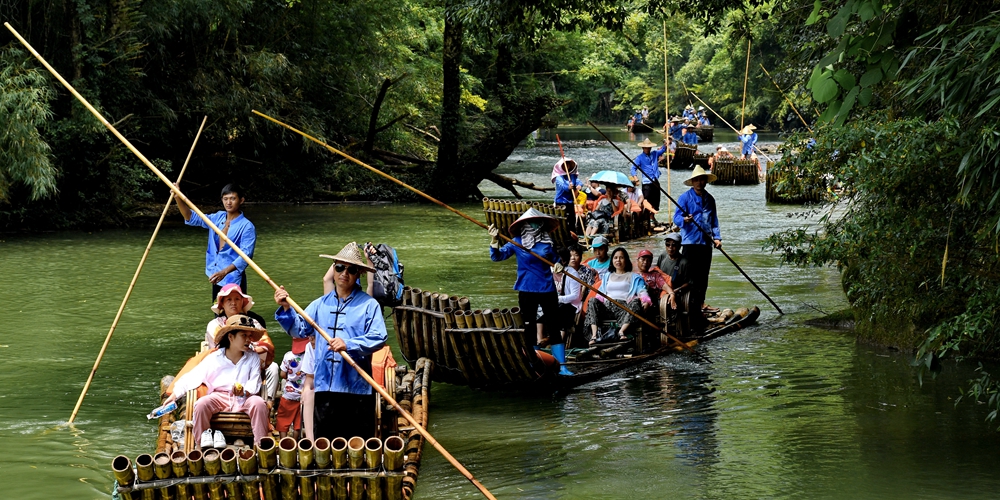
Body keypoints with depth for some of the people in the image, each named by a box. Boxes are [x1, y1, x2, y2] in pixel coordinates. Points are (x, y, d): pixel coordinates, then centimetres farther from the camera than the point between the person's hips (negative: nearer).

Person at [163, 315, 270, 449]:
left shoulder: (253, 358, 10)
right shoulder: (214, 358, 8)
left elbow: (254, 382, -1)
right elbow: (193, 376, 5)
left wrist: (244, 391, -24)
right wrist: (175, 394, -3)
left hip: (244, 399, 0)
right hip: (219, 396, 0)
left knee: (259, 403, -31)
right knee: (202, 403, -30)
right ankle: (201, 448, -23)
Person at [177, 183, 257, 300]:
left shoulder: (247, 227, -13)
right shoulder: (218, 218, 8)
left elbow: (246, 255, -21)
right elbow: (191, 218, 9)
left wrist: (225, 272, -33)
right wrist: (178, 198, -6)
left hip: (233, 282, -7)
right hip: (217, 280, 7)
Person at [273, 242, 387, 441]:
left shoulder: (369, 305, 0)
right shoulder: (320, 305, 16)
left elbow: (378, 339, -11)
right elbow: (299, 329, 14)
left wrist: (349, 345, -23)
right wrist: (286, 309, 0)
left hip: (357, 387, -4)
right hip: (325, 386, 4)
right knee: (324, 440, 8)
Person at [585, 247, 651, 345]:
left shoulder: (634, 277, 20)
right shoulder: (607, 276, 32)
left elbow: (642, 291, 5)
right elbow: (601, 293, 26)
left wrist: (645, 301, -17)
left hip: (624, 306, -3)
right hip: (606, 306, 3)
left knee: (635, 302, -34)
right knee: (593, 301, -27)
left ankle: (622, 331, -50)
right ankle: (594, 334, -41)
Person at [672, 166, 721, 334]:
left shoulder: (710, 199, 15)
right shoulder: (685, 197, -3)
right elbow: (677, 217, -11)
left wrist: (716, 237, 5)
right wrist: (685, 220, -34)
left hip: (706, 244, 6)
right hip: (690, 243, -6)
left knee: (703, 280, 10)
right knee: (692, 281, -8)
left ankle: (698, 312, 19)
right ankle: (692, 321, -8)